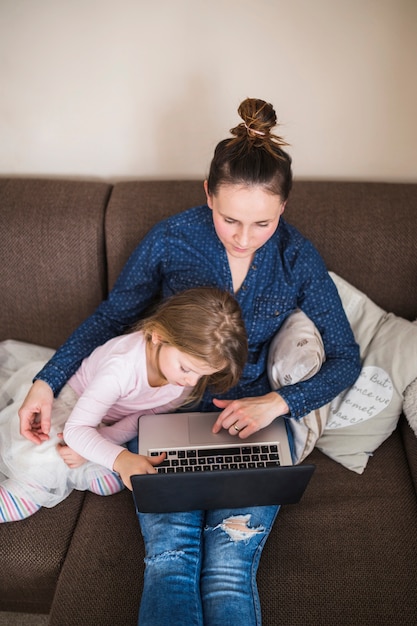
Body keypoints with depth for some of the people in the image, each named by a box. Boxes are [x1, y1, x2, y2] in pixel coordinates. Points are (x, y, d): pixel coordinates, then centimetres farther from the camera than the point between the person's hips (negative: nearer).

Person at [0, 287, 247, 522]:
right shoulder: (122, 367, -40)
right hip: (75, 403, -5)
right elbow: (77, 429, -37)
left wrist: (94, 446, -27)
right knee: (42, 467, -27)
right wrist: (120, 458, -55)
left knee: (109, 483, -15)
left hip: (108, 425, 5)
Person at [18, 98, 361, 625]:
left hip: (253, 421, 0)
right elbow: (112, 314, 6)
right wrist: (48, 380, -2)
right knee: (170, 558, -20)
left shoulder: (297, 258, -6)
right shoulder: (171, 238, -7)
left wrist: (277, 402, -17)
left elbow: (345, 357, -1)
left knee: (229, 570, -18)